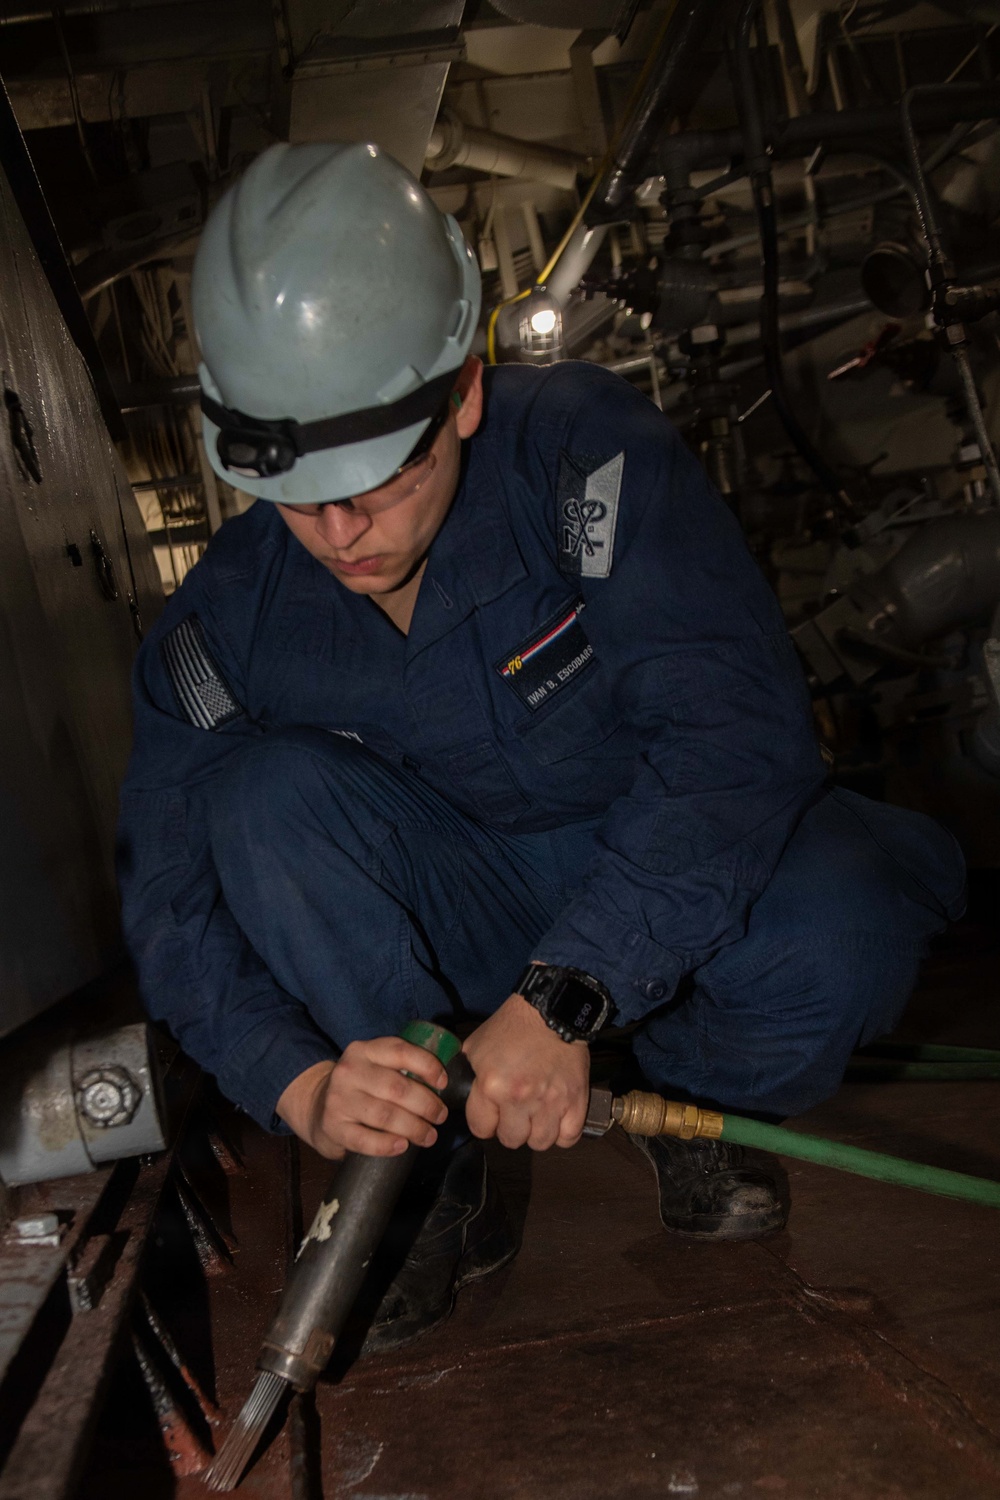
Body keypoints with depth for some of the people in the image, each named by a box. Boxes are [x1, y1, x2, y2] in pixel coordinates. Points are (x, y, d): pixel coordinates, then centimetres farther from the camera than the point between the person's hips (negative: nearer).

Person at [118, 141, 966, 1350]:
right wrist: (303, 1086, -33)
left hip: (667, 889, -2)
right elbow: (175, 904, -12)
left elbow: (739, 726, -32)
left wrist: (562, 1000, -40)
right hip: (463, 924, 3)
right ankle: (433, 1188, -12)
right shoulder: (223, 625, -15)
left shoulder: (586, 450, -24)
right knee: (270, 792, -26)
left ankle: (695, 1101, 2)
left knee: (840, 930, -35)